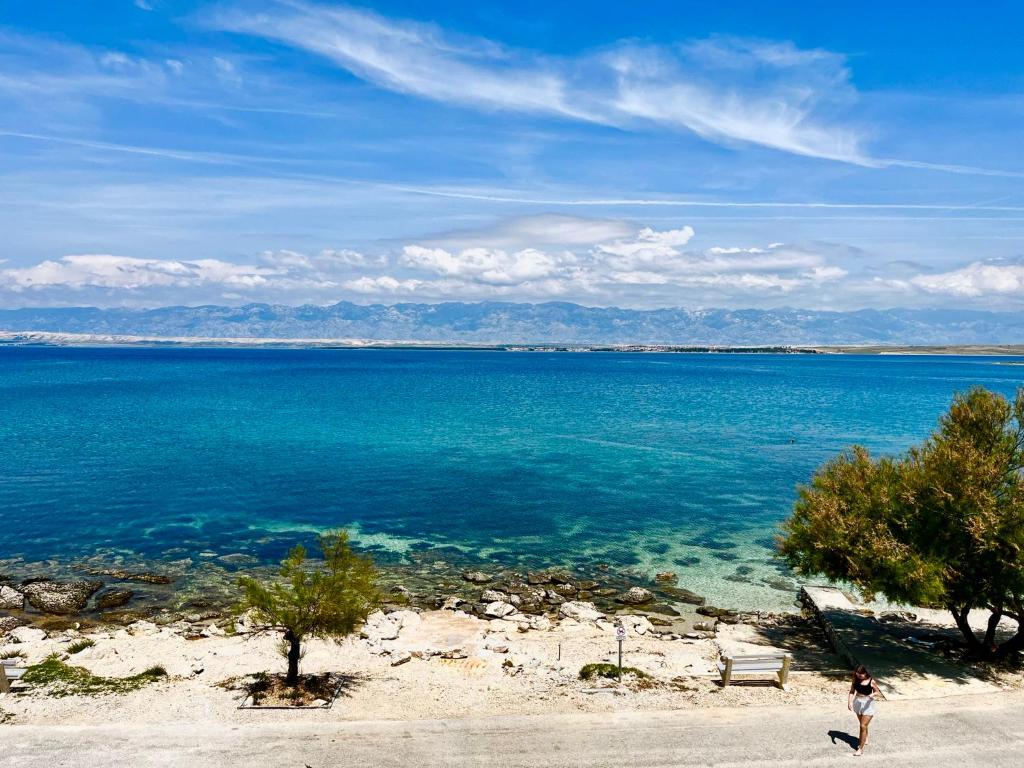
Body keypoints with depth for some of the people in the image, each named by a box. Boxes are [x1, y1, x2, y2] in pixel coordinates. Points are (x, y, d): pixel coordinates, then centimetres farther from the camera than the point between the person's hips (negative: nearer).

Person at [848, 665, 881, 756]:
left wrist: (873, 694, -28)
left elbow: (878, 693, -5)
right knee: (863, 724, 23)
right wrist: (850, 702, -15)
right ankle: (865, 740, 48)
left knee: (863, 726, -6)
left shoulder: (871, 682, -18)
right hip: (858, 703, 5)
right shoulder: (856, 679, -7)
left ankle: (861, 749, 4)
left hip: (867, 704, -5)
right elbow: (852, 691, -1)